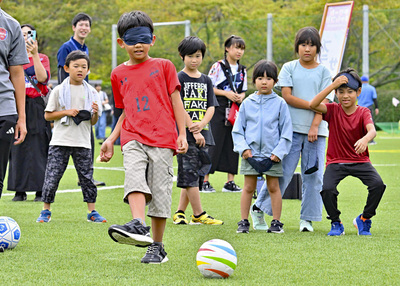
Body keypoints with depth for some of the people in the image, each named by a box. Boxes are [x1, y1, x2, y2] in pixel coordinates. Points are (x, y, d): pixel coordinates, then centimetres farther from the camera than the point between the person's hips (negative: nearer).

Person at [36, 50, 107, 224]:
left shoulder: (91, 92, 8)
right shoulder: (59, 90, 2)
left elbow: (93, 122, 11)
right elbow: (47, 115, 2)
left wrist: (95, 113, -11)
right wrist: (66, 112, -11)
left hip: (82, 142, 2)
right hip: (60, 141, -2)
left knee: (87, 176, 3)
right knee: (52, 175, -3)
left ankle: (92, 212, 12)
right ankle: (46, 211, 9)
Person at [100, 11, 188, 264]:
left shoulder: (163, 66, 8)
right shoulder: (119, 74, 17)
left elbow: (176, 101, 8)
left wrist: (182, 135, 1)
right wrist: (111, 139, 16)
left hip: (162, 138, -2)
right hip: (133, 138, 2)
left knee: (160, 191, -3)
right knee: (134, 175, -26)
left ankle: (157, 247, 6)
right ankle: (138, 225, -42)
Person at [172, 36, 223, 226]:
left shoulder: (206, 80, 14)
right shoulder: (179, 78, -2)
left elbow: (211, 107, 9)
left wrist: (201, 125, -11)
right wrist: (194, 131, -15)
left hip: (203, 134, 6)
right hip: (185, 134, -6)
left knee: (194, 175, 6)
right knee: (189, 174, -8)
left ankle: (180, 213, 13)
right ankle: (199, 215, -6)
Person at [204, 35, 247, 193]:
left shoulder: (242, 70, 14)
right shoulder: (218, 66, -3)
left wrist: (240, 96, -2)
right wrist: (226, 93, -16)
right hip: (219, 110, -6)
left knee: (233, 145, 5)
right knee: (213, 144, -7)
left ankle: (230, 182, 10)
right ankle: (205, 181, -3)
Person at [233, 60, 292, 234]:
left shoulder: (280, 103, 0)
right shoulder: (247, 103, 4)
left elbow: (286, 131, 2)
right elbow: (238, 129, 8)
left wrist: (279, 152, -7)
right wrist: (243, 148, -6)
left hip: (272, 155, -1)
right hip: (251, 153, 1)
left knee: (273, 187, 4)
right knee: (249, 187, 4)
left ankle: (276, 222, 11)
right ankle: (244, 221, 10)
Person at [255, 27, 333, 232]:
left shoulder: (323, 72, 9)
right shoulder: (289, 68, 7)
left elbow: (323, 102, 1)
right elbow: (287, 96, -3)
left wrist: (315, 126, -12)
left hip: (316, 131, 1)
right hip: (291, 128, -1)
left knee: (314, 175, -1)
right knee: (283, 171, -4)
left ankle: (307, 218, 9)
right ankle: (259, 207, 11)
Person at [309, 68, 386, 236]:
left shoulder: (363, 112, -5)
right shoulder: (333, 110, -3)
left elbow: (372, 130, -25)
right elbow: (313, 105, -23)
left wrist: (365, 139, -50)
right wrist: (333, 85, -27)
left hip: (360, 161, 0)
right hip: (336, 162, 0)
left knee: (378, 185, -25)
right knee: (327, 189, -28)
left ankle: (364, 219, 2)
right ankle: (336, 223, 1)